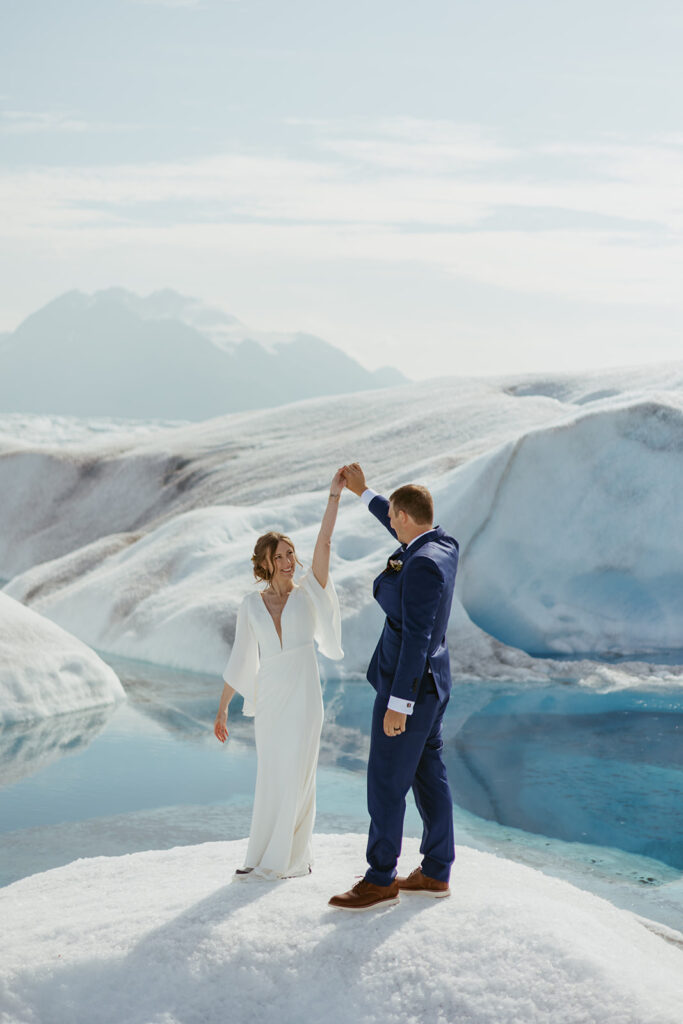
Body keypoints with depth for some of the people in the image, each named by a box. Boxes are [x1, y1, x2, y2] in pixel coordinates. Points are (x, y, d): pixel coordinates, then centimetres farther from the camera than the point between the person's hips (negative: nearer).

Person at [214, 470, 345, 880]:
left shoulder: (307, 593, 1)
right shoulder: (251, 606, 6)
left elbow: (324, 544, -11)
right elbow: (240, 661, 8)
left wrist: (334, 495, -18)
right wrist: (222, 709, 7)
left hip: (304, 695, -3)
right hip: (268, 697, 3)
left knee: (296, 775, -2)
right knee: (273, 777, 7)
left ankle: (287, 858, 8)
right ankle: (295, 857, 20)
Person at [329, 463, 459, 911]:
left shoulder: (423, 565, -26)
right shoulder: (446, 546, 3)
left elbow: (416, 638, -28)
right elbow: (409, 533, 27)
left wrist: (398, 704, -25)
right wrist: (364, 492, 32)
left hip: (408, 685, -10)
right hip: (431, 680, 10)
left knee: (386, 784, 0)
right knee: (429, 776, 14)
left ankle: (380, 881, 10)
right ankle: (436, 874, 22)